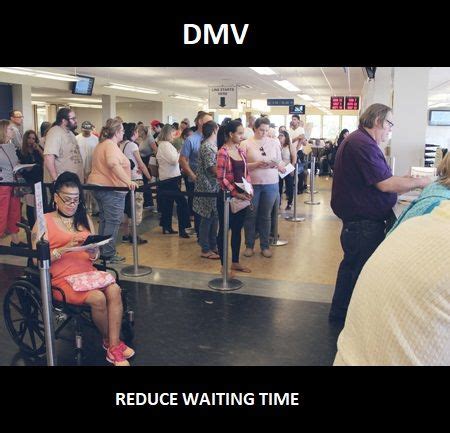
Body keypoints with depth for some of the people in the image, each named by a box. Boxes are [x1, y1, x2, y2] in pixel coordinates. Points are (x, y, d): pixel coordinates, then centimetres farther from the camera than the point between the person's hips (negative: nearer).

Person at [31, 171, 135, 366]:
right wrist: (66, 248, -19)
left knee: (114, 290, -26)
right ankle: (109, 340, -1)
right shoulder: (44, 222, 2)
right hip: (61, 278, -4)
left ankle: (114, 347, -21)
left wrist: (92, 251, -11)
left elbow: (96, 256, 13)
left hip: (88, 271, 4)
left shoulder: (84, 219, 15)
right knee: (98, 298, -28)